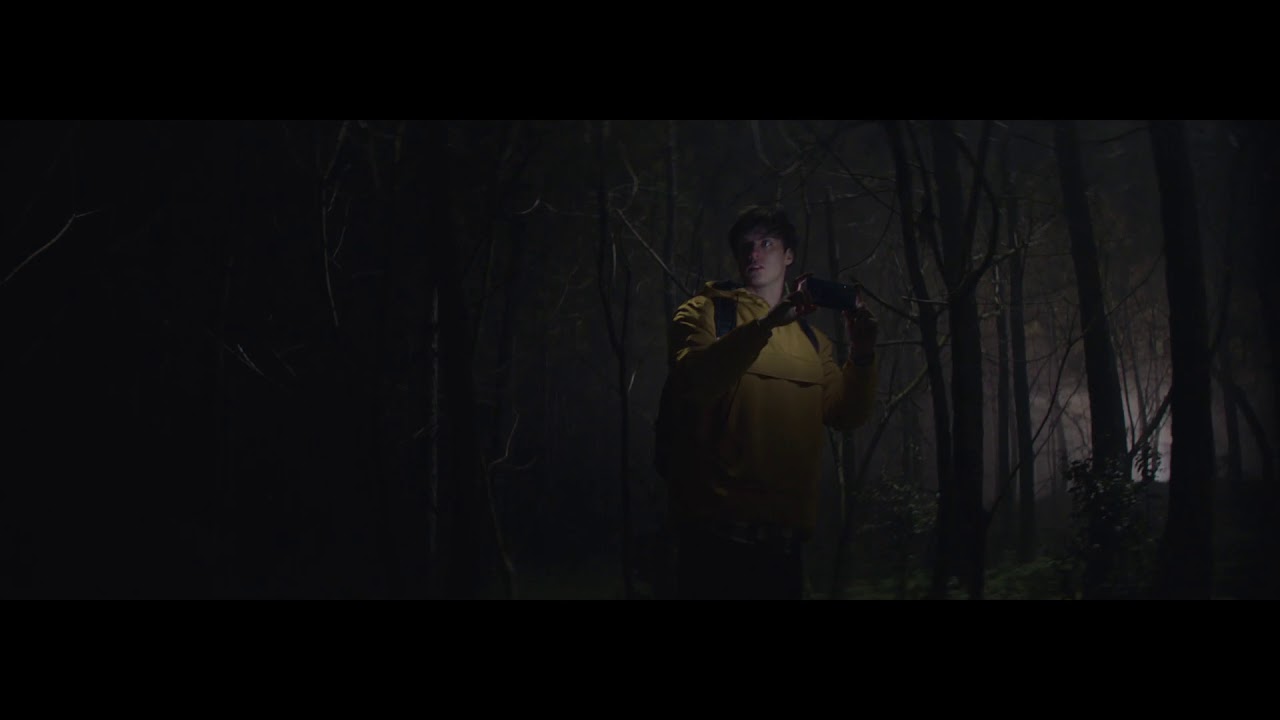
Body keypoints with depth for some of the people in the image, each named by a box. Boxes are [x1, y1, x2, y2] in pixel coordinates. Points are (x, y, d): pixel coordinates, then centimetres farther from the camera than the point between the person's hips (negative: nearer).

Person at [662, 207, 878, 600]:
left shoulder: (809, 336, 16)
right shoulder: (705, 311, 2)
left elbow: (845, 414, 11)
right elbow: (692, 381, -18)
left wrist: (862, 355, -5)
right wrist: (765, 324, -26)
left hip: (786, 527, 5)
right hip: (719, 522, -5)